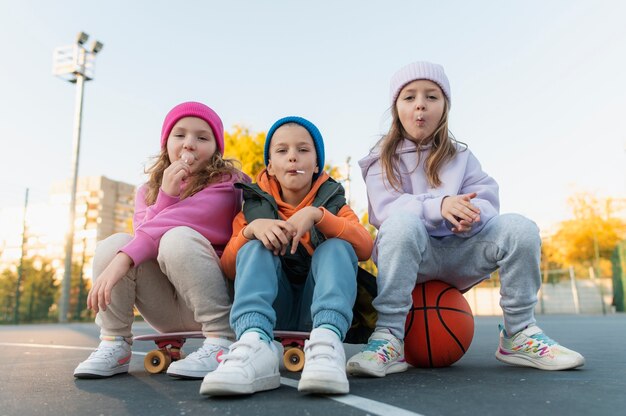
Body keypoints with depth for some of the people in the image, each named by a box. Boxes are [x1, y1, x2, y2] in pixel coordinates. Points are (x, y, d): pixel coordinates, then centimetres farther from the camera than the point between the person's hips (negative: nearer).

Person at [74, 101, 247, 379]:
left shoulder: (225, 183, -7)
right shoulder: (148, 192, 11)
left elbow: (172, 223, -22)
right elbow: (143, 234, -8)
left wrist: (123, 260, -30)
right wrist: (166, 195, -19)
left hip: (210, 301, -4)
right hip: (167, 310, 5)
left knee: (178, 238, -31)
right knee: (114, 243, -17)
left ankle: (222, 341, -27)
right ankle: (114, 346, -11)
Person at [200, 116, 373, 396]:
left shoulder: (333, 202, 9)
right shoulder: (254, 207, 11)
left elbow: (365, 247, -11)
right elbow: (228, 269, -2)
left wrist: (316, 215, -25)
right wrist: (251, 229, -21)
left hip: (317, 309, 0)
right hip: (273, 310, 1)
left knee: (336, 246, -22)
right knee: (255, 248, -22)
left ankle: (327, 340, -44)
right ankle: (254, 343, -46)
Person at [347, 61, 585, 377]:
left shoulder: (461, 156, 15)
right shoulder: (383, 160, 4)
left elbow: (486, 199, 0)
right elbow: (387, 208, -14)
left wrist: (472, 215, -25)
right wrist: (439, 207, -31)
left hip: (458, 254, 4)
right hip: (409, 252, -3)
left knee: (520, 228, -20)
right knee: (403, 222, -37)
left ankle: (519, 334, -5)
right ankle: (388, 338, -33)